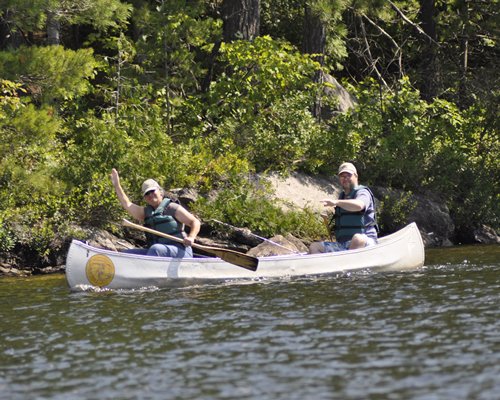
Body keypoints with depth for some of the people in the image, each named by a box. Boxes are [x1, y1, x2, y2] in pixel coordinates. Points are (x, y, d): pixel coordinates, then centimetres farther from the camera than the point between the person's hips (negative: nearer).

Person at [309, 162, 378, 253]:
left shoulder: (362, 193, -1)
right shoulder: (342, 196, 23)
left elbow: (359, 205, -29)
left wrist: (336, 202, -39)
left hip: (365, 242, -7)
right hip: (342, 245, 7)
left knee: (358, 239, -42)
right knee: (314, 247, -9)